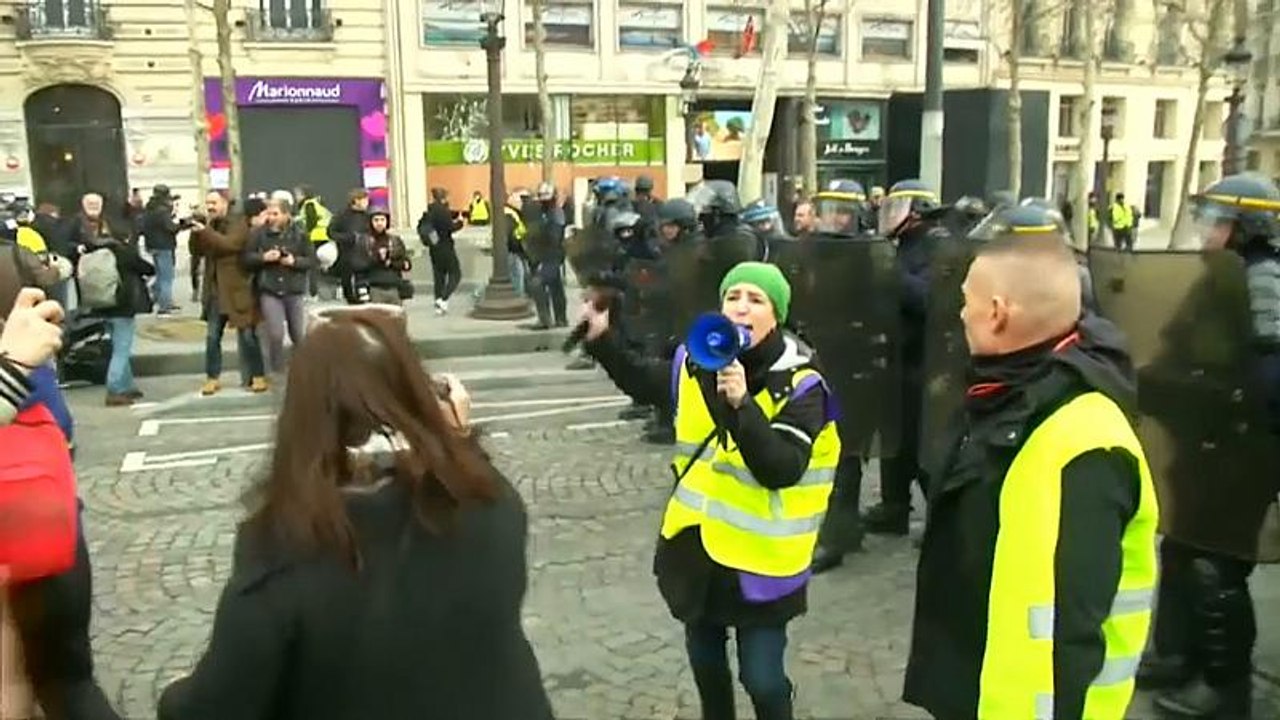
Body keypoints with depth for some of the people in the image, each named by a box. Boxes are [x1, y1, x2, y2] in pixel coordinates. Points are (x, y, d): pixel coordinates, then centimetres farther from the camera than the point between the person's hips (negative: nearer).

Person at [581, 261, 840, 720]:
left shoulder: (798, 385, -17)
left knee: (762, 677, 4)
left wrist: (742, 404, -37)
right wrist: (602, 338, 4)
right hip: (696, 542, 5)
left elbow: (782, 469, -28)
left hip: (760, 556, -5)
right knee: (704, 658, 24)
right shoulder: (697, 362, -3)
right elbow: (642, 383, 16)